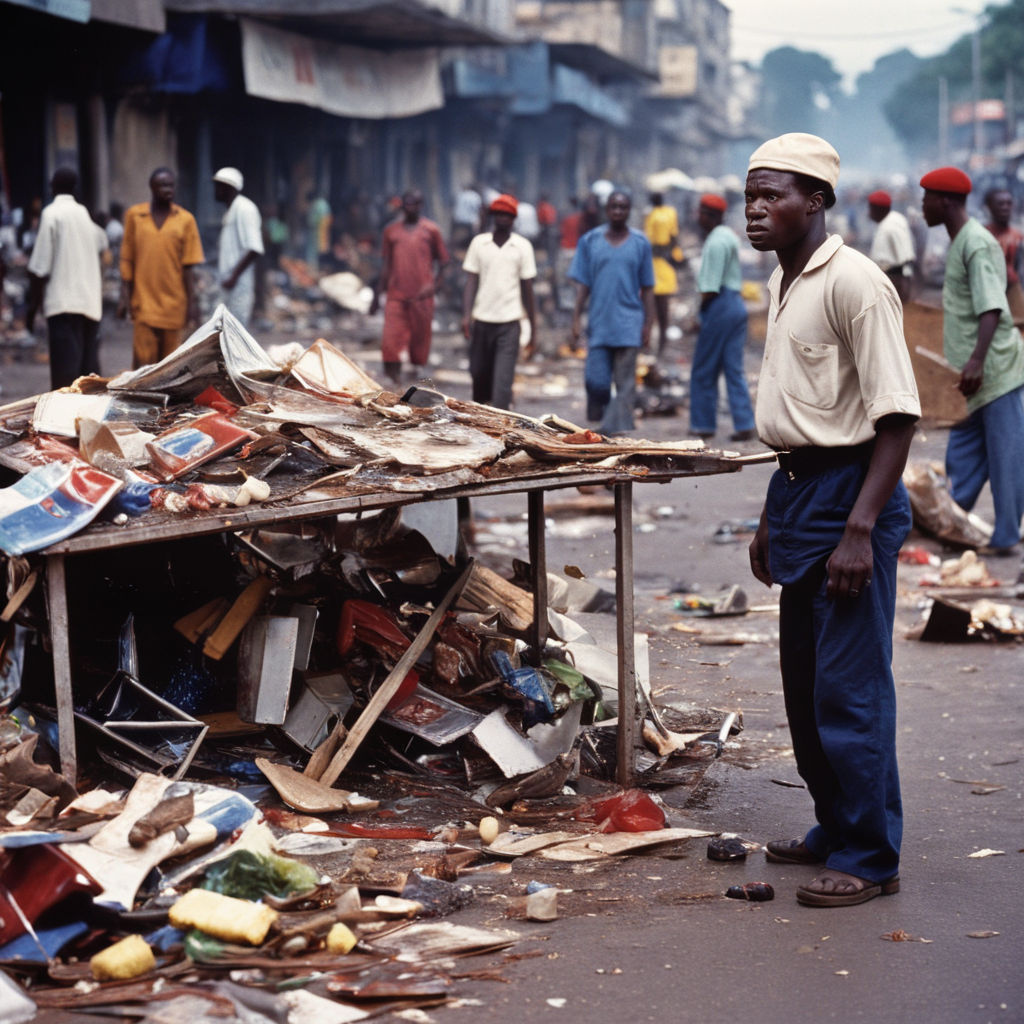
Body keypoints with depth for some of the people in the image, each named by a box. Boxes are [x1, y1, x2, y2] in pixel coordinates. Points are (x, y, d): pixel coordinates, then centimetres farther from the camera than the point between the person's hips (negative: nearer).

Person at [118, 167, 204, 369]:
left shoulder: (185, 219, 4)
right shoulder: (134, 215, 5)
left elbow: (188, 265, 4)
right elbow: (127, 260, 7)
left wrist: (192, 301, -1)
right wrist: (124, 296, 1)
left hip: (173, 303, 1)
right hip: (143, 301, -1)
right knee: (143, 358, -7)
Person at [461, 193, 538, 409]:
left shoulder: (522, 246, 3)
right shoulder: (478, 243, 6)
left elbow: (527, 290, 6)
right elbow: (471, 281, 3)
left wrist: (533, 330, 5)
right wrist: (466, 314, -13)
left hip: (509, 321, -2)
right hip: (482, 319, 2)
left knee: (503, 379, -11)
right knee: (479, 373, 10)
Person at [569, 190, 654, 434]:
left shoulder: (640, 244, 5)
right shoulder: (590, 241, 6)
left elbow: (647, 289, 7)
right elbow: (583, 285, 7)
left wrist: (648, 324, 1)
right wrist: (576, 319, -1)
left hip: (629, 324, 0)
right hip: (599, 323, 1)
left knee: (625, 382, -4)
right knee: (595, 380, -5)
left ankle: (616, 428, -3)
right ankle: (600, 416, 20)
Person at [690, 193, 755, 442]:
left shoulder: (715, 243, -15)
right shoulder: (729, 236, 15)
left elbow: (710, 288, -19)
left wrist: (699, 313, -8)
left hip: (719, 306, -9)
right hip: (737, 303, 9)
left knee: (704, 372, 1)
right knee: (734, 370, 8)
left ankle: (703, 425, 7)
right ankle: (744, 425, 3)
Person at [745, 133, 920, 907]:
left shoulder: (854, 283, -16)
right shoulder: (784, 284, 13)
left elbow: (897, 415, -19)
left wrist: (860, 529, -24)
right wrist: (773, 517, 23)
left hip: (849, 489, -10)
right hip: (799, 488, 10)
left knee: (850, 687, -5)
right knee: (804, 681, 16)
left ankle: (869, 858, 5)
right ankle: (836, 830, 29)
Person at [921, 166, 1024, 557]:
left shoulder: (978, 245, -16)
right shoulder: (958, 242, 15)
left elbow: (992, 308, -26)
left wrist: (976, 360, -36)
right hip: (975, 375, 10)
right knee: (962, 458, 12)